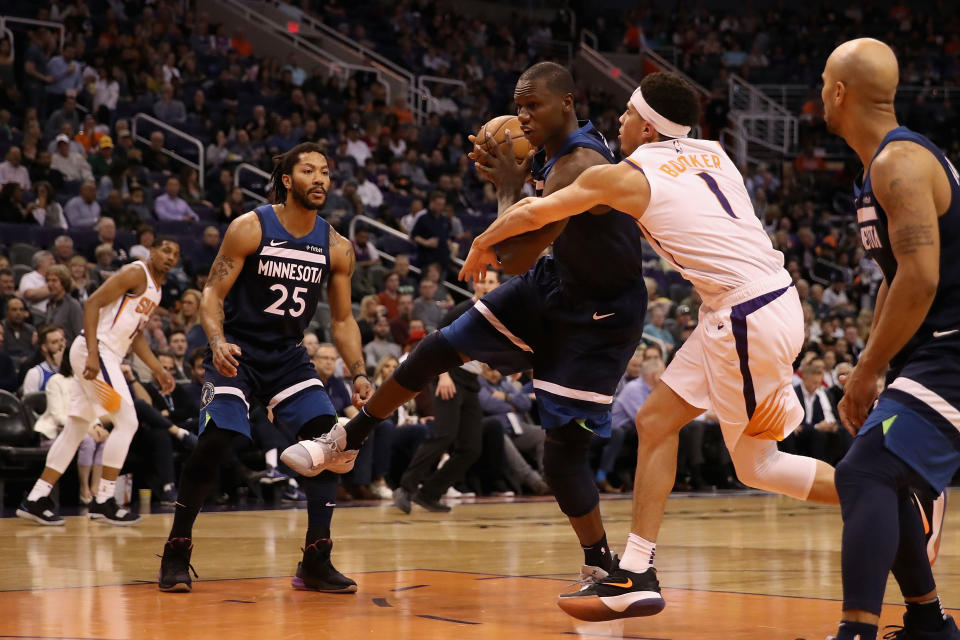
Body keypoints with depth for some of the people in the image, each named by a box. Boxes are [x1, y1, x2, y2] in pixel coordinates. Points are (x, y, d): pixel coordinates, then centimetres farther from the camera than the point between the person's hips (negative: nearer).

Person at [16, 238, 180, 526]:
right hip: (95, 351, -10)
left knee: (77, 427, 9)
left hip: (105, 356, 10)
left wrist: (158, 370, 21)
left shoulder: (156, 289, 19)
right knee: (126, 421, -11)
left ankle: (36, 499, 11)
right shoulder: (136, 273, -10)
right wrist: (92, 354, -26)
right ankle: (104, 501, -7)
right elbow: (92, 303, -18)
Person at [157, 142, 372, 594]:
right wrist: (218, 343, -28)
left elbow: (342, 320, 8)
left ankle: (316, 563, -5)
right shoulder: (250, 228, -11)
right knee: (213, 442, -19)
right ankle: (177, 553, 0)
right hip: (237, 353, -4)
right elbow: (213, 293, -11)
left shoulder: (336, 247, 1)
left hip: (288, 356, 4)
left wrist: (358, 374, -5)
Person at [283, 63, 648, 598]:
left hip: (602, 315, -9)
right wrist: (506, 172, 0)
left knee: (563, 449, -11)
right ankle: (347, 441, 26)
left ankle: (602, 570, 7)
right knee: (442, 347, 9)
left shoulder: (578, 166, -31)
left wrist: (510, 187, -18)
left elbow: (515, 258, -34)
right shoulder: (554, 151, -3)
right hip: (554, 286, 9)